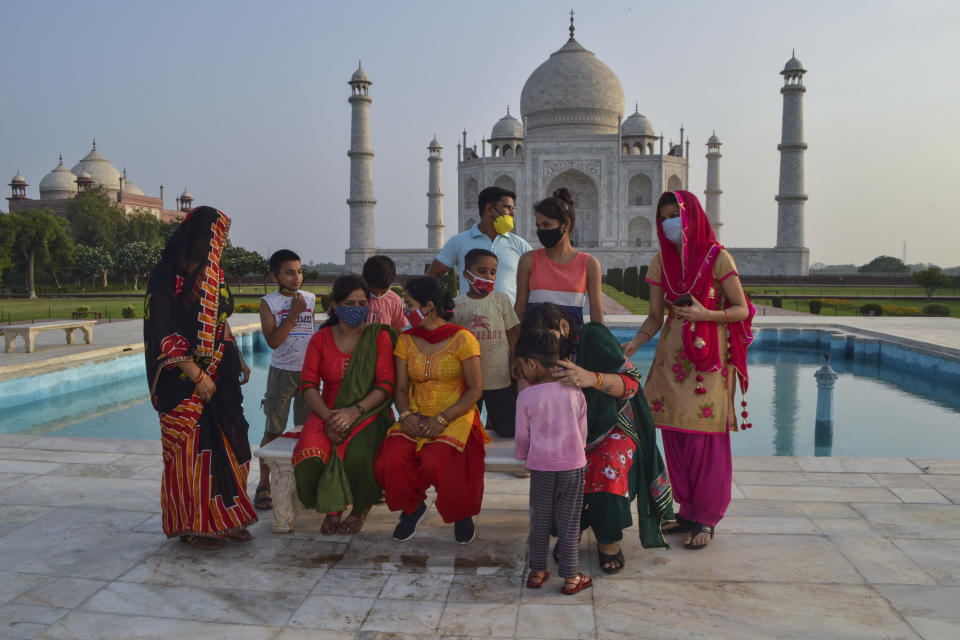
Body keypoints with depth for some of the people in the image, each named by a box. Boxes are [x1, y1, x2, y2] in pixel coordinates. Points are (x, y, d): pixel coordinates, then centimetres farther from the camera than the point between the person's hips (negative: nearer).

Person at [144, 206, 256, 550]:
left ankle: (225, 515, 21)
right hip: (184, 378, -7)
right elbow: (164, 333, -16)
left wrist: (237, 360, 16)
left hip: (219, 374, 7)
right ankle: (193, 524, 15)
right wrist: (196, 374, -19)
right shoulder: (166, 275, -12)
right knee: (189, 447, 1)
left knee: (229, 441, 8)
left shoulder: (213, 272, 10)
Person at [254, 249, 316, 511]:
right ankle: (264, 486, 11)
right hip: (281, 372, -3)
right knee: (273, 430, 1)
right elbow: (272, 341, -13)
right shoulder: (269, 302, -4)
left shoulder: (310, 299, 7)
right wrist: (293, 315, -19)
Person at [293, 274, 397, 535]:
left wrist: (354, 411, -19)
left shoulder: (379, 336, 3)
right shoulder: (320, 339, 9)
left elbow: (386, 385, -5)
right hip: (327, 413, 2)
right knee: (309, 457, -27)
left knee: (357, 456, -33)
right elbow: (308, 385, 1)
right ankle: (332, 508, 5)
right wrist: (328, 417, -16)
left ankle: (360, 510, 1)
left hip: (368, 413, -2)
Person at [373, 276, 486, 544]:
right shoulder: (406, 340, 10)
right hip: (416, 419, 4)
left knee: (436, 462, -31)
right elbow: (401, 388, 10)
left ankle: (461, 513, 1)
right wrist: (406, 414, -11)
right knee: (390, 460, -24)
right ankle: (412, 507, 8)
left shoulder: (461, 338, -5)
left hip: (456, 419, -4)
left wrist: (442, 420, -16)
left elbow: (475, 389, -7)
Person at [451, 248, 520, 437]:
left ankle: (492, 419, 34)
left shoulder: (501, 299, 1)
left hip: (499, 377, 1)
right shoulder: (457, 305, -2)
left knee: (508, 430, 6)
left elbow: (512, 334, 6)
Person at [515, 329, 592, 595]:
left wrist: (523, 456, 19)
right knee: (569, 523, 10)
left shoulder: (526, 396, -10)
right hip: (573, 465, 1)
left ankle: (537, 572, 26)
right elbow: (582, 431, 5)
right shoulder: (574, 392, -3)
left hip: (541, 468, -1)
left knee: (539, 521, 15)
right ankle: (571, 578, 18)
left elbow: (522, 436, -1)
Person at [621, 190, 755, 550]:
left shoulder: (717, 258, -5)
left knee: (705, 436, -4)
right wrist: (633, 344, -11)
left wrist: (705, 314, -20)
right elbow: (655, 316, 7)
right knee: (674, 435, 5)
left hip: (708, 357, -4)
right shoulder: (661, 262, 8)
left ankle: (705, 518, 9)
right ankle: (687, 510, 20)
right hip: (672, 355, 4)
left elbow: (741, 310, -3)